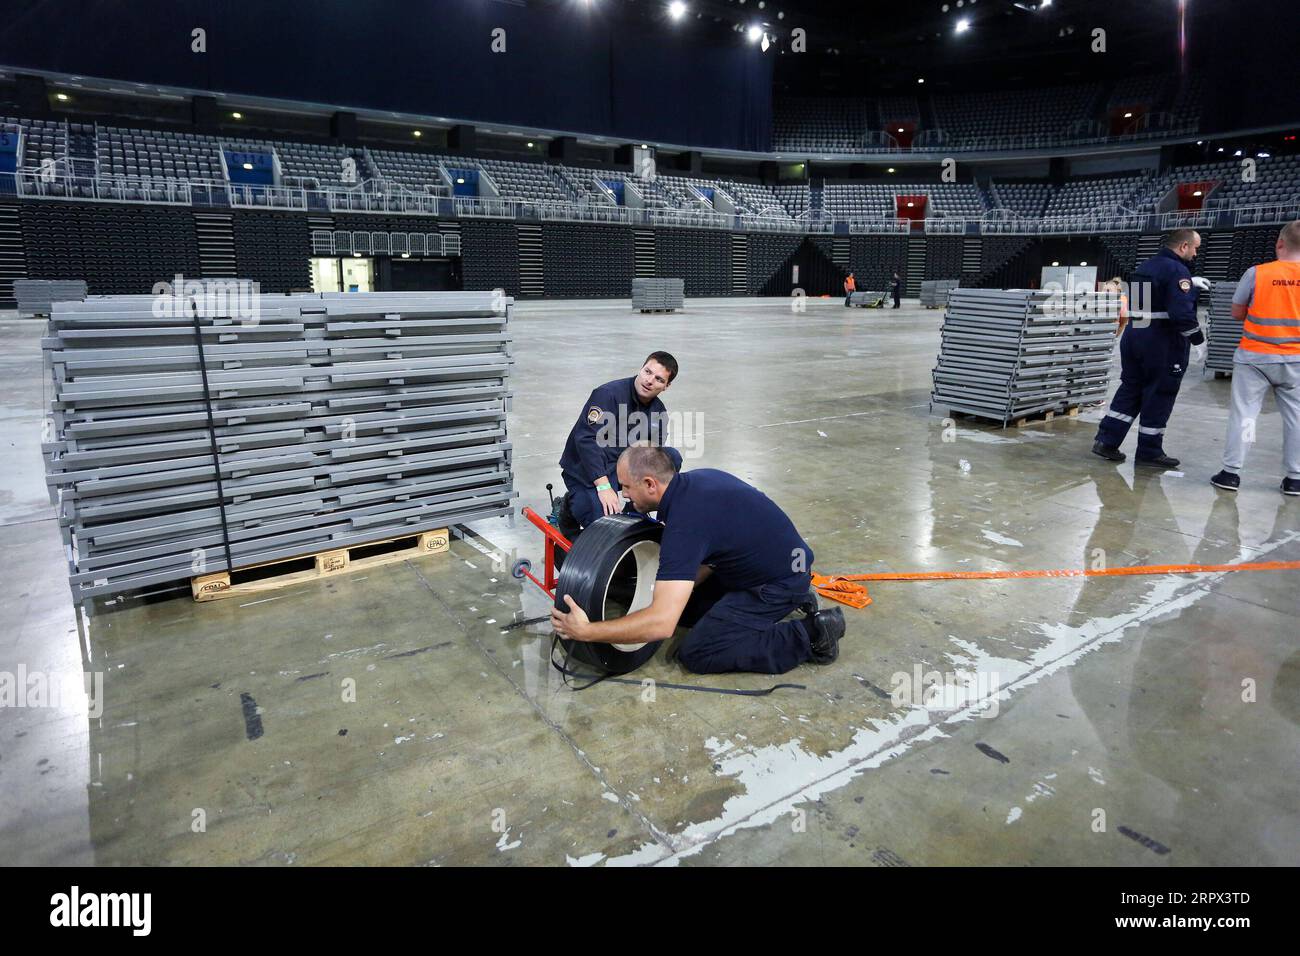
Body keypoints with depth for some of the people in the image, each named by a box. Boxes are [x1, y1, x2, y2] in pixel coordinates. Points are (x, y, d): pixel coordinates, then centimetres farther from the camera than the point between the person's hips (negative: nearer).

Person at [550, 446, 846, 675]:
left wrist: (586, 631, -30)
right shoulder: (697, 478, -3)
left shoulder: (685, 523, -30)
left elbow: (662, 623, -36)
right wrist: (685, 583, 3)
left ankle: (808, 635, -4)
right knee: (683, 604, 14)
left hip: (779, 583, -9)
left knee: (696, 655, -9)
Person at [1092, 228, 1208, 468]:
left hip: (1133, 334, 8)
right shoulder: (1177, 270, -15)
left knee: (1130, 388, 13)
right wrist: (1198, 339, -14)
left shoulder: (1147, 265, 11)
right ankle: (1149, 452, 10)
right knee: (1159, 396, 2)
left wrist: (1191, 283, 29)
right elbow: (1182, 312, -23)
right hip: (1162, 342, -8)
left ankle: (1106, 440, 9)